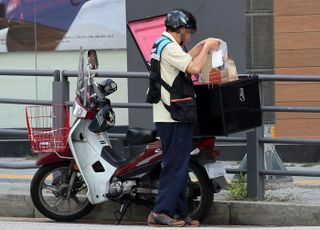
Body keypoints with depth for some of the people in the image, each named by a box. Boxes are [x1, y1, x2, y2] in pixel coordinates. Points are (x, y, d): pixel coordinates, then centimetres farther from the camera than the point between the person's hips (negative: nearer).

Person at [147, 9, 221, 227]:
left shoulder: (162, 45, 20)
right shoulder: (169, 47, -14)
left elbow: (184, 61, 36)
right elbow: (194, 68, -22)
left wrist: (201, 46, 27)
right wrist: (206, 48, -9)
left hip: (169, 117, 11)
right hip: (174, 119, -11)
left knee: (178, 167, 12)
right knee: (175, 166, -10)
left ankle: (180, 213, 15)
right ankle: (160, 212, -11)